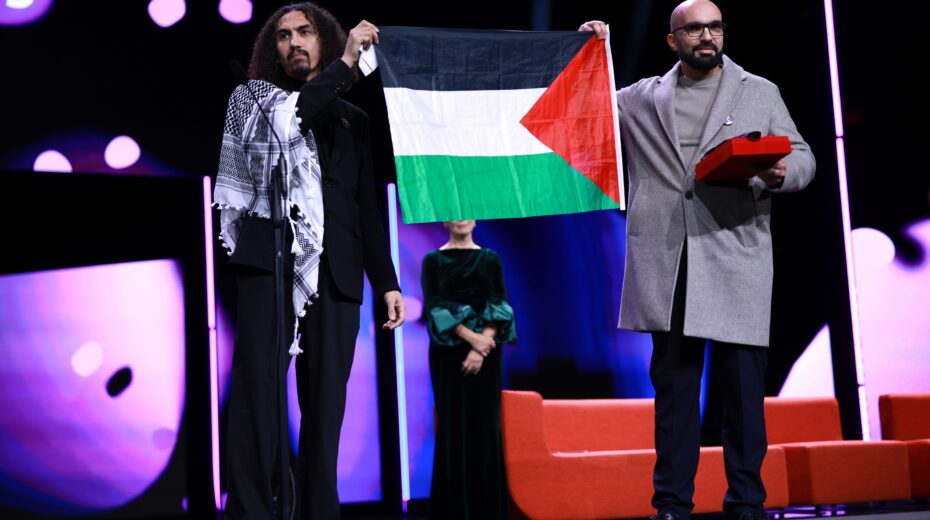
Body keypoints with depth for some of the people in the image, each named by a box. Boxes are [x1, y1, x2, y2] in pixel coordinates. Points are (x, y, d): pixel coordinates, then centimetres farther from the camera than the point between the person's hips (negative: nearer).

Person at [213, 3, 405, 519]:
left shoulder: (351, 119, 22)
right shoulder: (254, 99, 15)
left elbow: (367, 207, 20)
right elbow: (289, 118, -10)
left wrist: (387, 281, 12)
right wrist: (345, 63, -6)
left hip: (334, 271, 3)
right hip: (269, 262, -3)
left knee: (325, 401, -2)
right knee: (258, 389, -12)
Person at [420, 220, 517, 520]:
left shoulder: (490, 259, 9)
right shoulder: (433, 260, 6)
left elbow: (500, 305, 0)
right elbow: (433, 304, -5)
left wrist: (481, 348, -15)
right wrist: (470, 336, -17)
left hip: (485, 354, 1)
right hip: (448, 352, -1)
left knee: (484, 426, -1)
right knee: (453, 427, -3)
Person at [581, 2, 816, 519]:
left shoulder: (760, 93, 13)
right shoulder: (643, 98, 15)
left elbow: (803, 157, 11)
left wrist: (779, 173, -12)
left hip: (736, 257, -1)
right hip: (667, 262, 1)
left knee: (744, 383, -2)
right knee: (673, 382, 4)